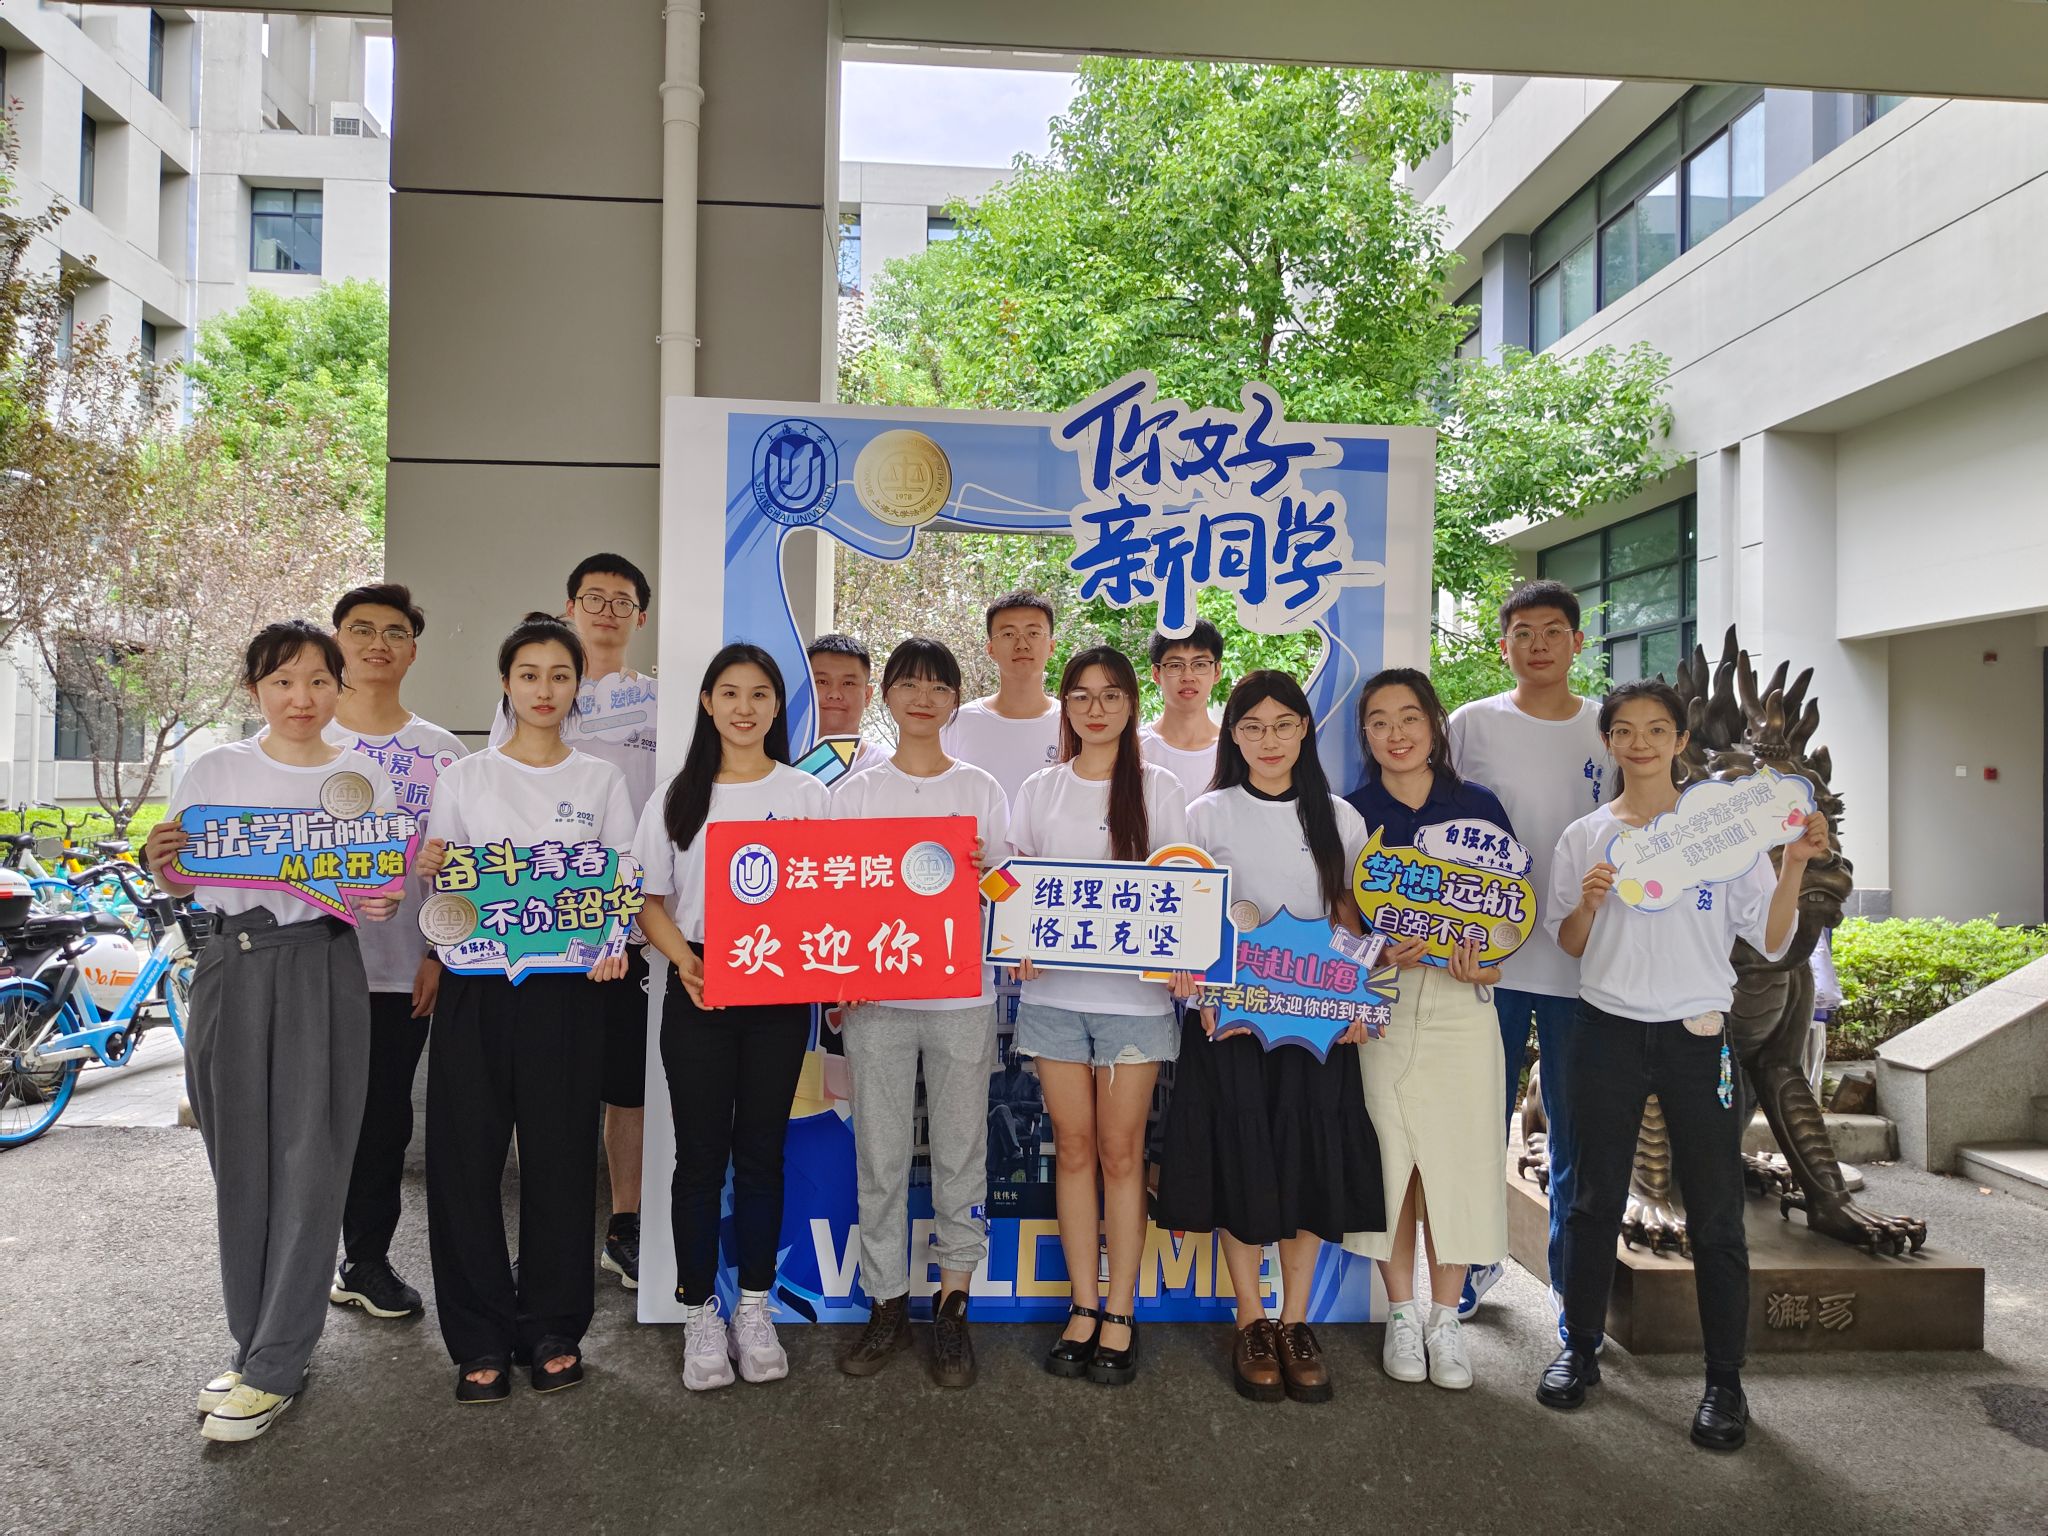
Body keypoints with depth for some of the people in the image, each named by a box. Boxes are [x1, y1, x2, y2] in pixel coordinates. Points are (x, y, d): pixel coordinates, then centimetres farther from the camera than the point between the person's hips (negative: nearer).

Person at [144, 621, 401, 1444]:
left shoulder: (364, 779, 5)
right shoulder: (215, 771, 7)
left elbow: (385, 890, 7)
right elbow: (181, 882, 9)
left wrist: (380, 905, -15)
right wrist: (161, 862, -12)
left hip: (324, 967, -1)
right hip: (234, 965, 2)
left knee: (309, 1166, -3)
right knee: (241, 1165, 7)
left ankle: (272, 1371, 7)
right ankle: (256, 1344, 22)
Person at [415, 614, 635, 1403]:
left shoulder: (602, 780, 8)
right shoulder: (465, 778, 8)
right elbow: (441, 890, 10)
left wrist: (614, 943, -12)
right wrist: (430, 870, -12)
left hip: (565, 987, 0)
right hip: (475, 986, 1)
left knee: (560, 1157, 4)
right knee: (467, 1157, 2)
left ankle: (552, 1329, 20)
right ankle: (480, 1338, 16)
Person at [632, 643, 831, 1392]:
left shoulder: (807, 795, 4)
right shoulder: (678, 796, 6)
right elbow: (649, 899, 4)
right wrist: (683, 959, -14)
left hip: (780, 996, 0)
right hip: (698, 994, 0)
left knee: (761, 1154, 8)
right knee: (700, 1155, 4)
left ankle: (755, 1308, 22)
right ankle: (699, 1313, 18)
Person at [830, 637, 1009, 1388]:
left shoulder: (981, 790, 5)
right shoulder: (855, 792, 7)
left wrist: (980, 874, -18)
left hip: (961, 995, 0)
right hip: (874, 993, 1)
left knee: (960, 1152, 5)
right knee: (879, 1156, 6)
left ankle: (952, 1306, 18)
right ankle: (886, 1304, 20)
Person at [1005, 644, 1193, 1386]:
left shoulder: (1159, 789, 5)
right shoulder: (1039, 789, 10)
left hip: (1134, 988, -2)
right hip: (1053, 988, 2)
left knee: (1120, 1151, 1)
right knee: (1074, 1148, 7)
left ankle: (1120, 1313, 12)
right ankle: (1083, 1306, 18)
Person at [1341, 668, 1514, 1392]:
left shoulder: (1478, 805, 6)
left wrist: (1487, 961, -10)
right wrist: (1378, 949, -16)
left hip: (1461, 1003, 1)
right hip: (1377, 1005, -1)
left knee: (1457, 1156, 2)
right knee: (1389, 1155, 3)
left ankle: (1445, 1317, 19)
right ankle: (1402, 1312, 20)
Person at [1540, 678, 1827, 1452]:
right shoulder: (1584, 837, 4)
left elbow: (1771, 941, -2)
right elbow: (1568, 947, 9)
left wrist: (1794, 866, -15)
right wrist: (1587, 905, -11)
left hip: (1697, 1038, -1)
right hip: (1607, 1033, 1)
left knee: (1715, 1216, 3)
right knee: (1595, 1202, 11)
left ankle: (1724, 1381, 18)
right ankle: (1579, 1352, 26)